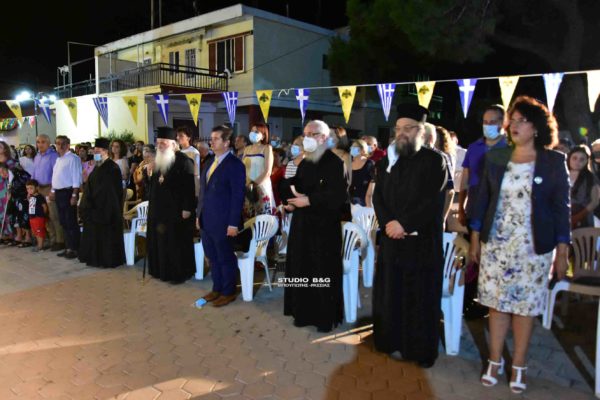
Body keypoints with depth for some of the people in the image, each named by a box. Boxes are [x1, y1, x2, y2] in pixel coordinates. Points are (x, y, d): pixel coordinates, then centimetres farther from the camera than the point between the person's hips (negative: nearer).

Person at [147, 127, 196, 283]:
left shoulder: (183, 161, -14)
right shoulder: (158, 161, 11)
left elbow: (189, 187, -18)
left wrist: (187, 208, -21)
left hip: (177, 209, -8)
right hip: (160, 208, 8)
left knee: (178, 243, 0)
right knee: (161, 241, 12)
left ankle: (180, 273, 12)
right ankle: (163, 270, 24)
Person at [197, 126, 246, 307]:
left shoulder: (235, 165, -12)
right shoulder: (210, 162, 13)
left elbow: (238, 197, -15)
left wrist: (233, 224, -18)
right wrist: (199, 215, 14)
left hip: (223, 223, -7)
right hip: (206, 221, 7)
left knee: (226, 259, 6)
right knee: (212, 258, 16)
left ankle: (228, 292, 21)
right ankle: (217, 288, 31)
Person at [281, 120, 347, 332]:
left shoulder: (334, 162, -11)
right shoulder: (304, 163, 13)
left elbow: (339, 195, -21)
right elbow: (292, 187, 19)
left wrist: (309, 200, -22)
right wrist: (289, 201, -2)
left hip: (324, 226, -7)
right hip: (302, 224, 7)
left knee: (323, 272, 2)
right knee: (301, 269, 11)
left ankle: (326, 316, 16)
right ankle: (304, 312, 24)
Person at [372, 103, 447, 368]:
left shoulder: (434, 161, -4)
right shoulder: (387, 161, 12)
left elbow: (433, 201, -13)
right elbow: (377, 196, 6)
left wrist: (403, 224, -17)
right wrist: (387, 223, -11)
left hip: (423, 240, -4)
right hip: (391, 239, 4)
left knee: (421, 296, 4)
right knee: (391, 293, 8)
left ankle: (422, 350, 17)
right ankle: (395, 343, 24)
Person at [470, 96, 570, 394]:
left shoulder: (554, 162, -3)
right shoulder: (495, 158, 3)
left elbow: (561, 208, -2)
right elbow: (482, 199, 6)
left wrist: (562, 252, -4)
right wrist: (475, 238, 4)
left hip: (534, 247, -2)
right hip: (496, 244, 2)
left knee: (525, 306, 8)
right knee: (497, 303, 9)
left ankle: (518, 366, 23)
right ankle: (495, 361, 23)